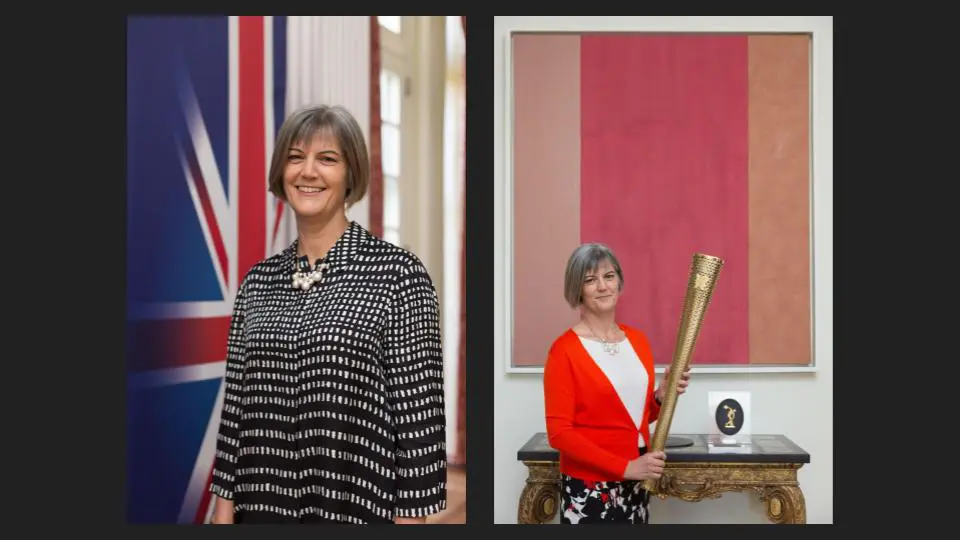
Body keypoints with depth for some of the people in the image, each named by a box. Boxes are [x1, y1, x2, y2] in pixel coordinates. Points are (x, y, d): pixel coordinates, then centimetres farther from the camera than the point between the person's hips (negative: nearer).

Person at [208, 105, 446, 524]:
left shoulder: (398, 272, -8)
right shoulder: (257, 281, 7)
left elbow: (418, 413, -9)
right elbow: (235, 404, 9)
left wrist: (411, 519, -11)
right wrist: (223, 508, 7)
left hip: (359, 508, -4)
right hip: (262, 504, 5)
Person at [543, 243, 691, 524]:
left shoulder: (637, 339, 7)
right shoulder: (565, 349, -12)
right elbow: (559, 432, -14)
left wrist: (662, 396, -3)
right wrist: (625, 467, -18)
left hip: (635, 486, 6)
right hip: (588, 488, -6)